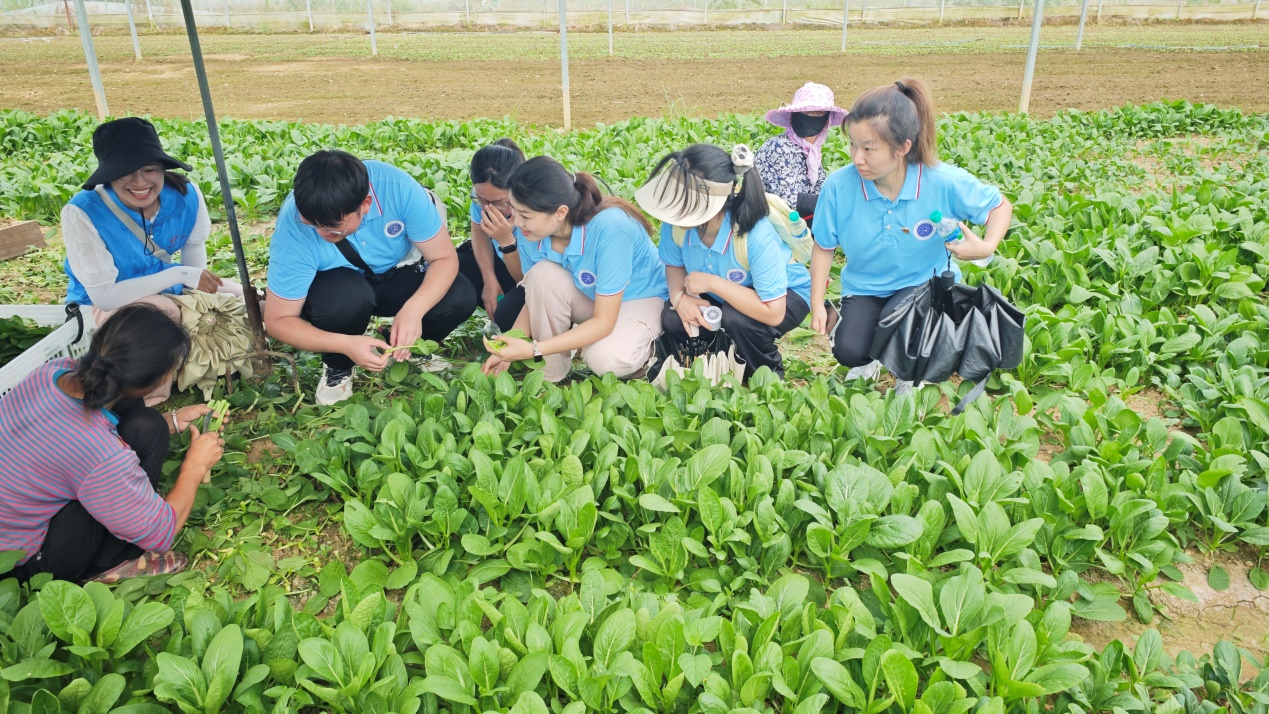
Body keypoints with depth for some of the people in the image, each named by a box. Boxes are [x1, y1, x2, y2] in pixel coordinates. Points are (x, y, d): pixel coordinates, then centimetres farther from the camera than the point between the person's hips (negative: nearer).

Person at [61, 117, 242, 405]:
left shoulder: (185, 195, -18)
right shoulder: (82, 213, -29)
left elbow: (195, 244, 4)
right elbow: (103, 294, -29)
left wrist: (200, 287, -8)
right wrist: (180, 275, -30)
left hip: (165, 291, 5)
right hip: (101, 306, -5)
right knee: (162, 311, -36)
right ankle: (150, 394, -12)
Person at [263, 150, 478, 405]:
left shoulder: (398, 187, -32)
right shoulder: (293, 225, -32)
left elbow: (445, 258, -22)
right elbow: (278, 320, -23)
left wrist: (413, 309, -40)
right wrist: (346, 344, -39)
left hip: (397, 273, 2)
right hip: (336, 283, -2)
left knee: (460, 299, -25)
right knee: (346, 298, -37)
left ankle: (397, 346, 5)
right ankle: (337, 366, -3)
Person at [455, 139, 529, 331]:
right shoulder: (483, 192, -19)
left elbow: (526, 278, -24)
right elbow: (479, 231, 3)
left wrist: (506, 240, -38)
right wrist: (489, 278, -8)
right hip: (505, 263, 6)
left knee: (508, 314, -31)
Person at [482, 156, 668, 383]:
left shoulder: (609, 229, -36)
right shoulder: (531, 233, -20)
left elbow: (603, 322, -31)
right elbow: (536, 297, -5)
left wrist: (532, 349, -36)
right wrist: (509, 347, -21)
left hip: (641, 298, -5)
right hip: (587, 296, 5)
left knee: (605, 358, -34)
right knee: (543, 274, -27)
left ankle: (641, 347, 2)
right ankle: (550, 377, -9)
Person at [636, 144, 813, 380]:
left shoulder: (757, 235, -40)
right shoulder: (677, 222, -25)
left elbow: (773, 312, -38)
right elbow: (674, 265, -4)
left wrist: (712, 282, -38)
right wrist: (679, 296, -27)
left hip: (784, 295, -5)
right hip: (722, 294, 5)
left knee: (736, 319, -35)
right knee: (673, 319, -19)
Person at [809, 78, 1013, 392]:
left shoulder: (944, 182, -22)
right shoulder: (839, 186, -21)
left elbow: (1000, 205, -3)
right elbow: (824, 247, -5)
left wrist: (987, 246, -23)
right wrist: (818, 305, -9)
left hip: (925, 281, -1)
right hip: (864, 287, 1)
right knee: (848, 351, -22)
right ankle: (868, 361, 19)